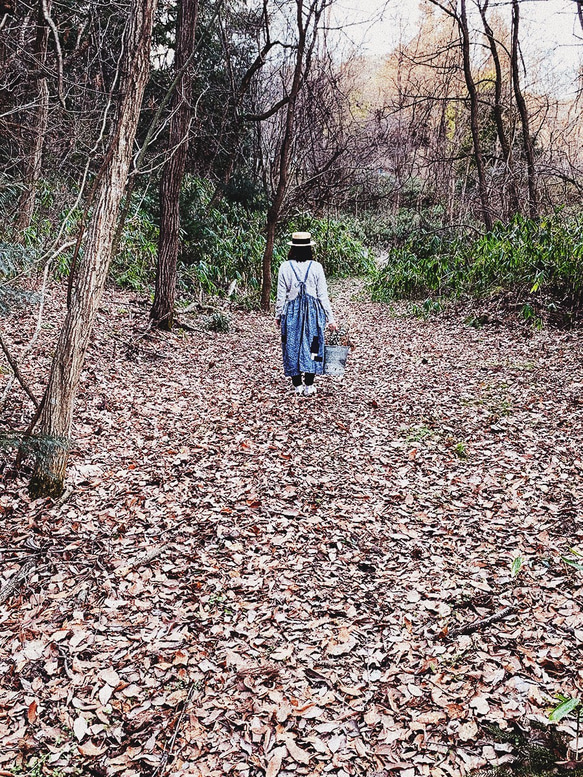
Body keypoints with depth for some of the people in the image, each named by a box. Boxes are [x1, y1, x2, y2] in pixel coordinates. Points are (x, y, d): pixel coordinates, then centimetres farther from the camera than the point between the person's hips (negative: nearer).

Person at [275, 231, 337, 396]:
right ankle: (309, 386, 9)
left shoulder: (285, 267, -4)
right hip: (313, 311, 0)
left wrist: (278, 315, 11)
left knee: (292, 347, 10)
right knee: (311, 347, 8)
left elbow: (281, 295, -1)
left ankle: (297, 385, 14)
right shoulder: (316, 267, -4)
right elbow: (323, 295, -3)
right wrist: (330, 318, 4)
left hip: (291, 311, 0)